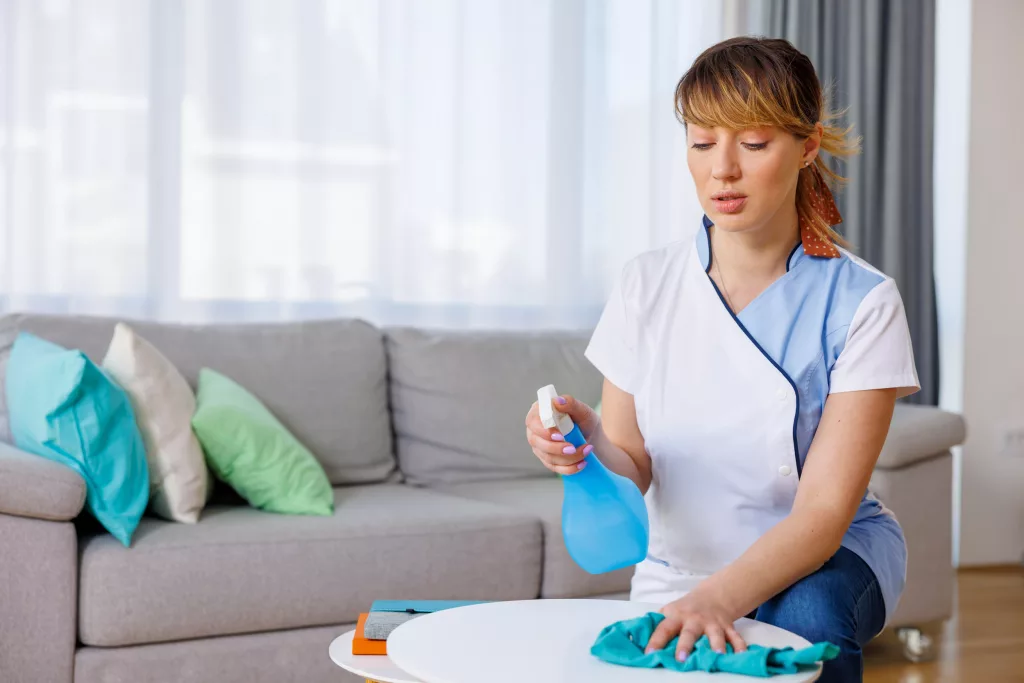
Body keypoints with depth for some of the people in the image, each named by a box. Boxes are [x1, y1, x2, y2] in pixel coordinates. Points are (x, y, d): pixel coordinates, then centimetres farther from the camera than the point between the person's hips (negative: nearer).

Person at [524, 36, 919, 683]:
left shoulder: (861, 302, -16)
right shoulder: (646, 284, -8)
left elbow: (824, 512, -20)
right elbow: (632, 470, -5)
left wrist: (720, 597, -37)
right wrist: (589, 441, -29)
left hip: (827, 561, -2)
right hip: (679, 572, 3)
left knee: (806, 616, -33)